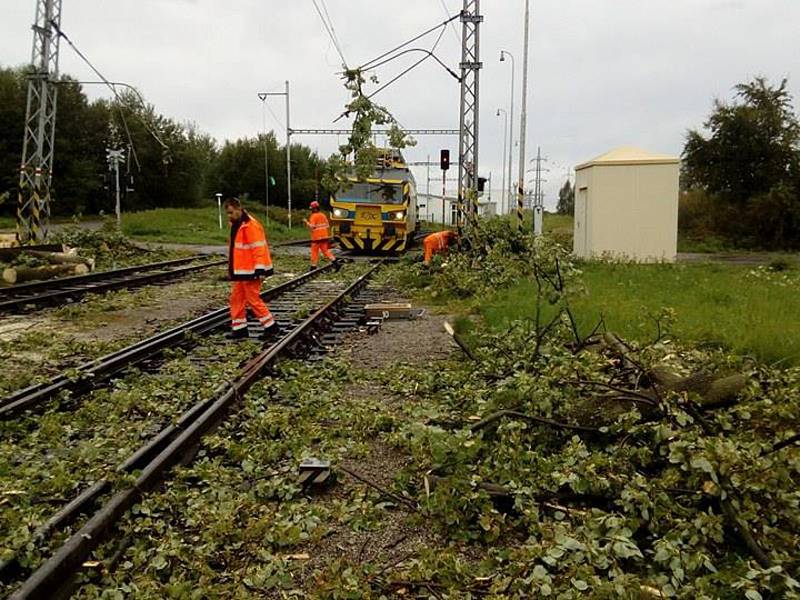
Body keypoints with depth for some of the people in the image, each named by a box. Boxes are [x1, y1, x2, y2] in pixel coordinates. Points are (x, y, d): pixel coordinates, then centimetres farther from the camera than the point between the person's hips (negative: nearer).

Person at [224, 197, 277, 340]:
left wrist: (259, 270, -24)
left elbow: (259, 249, -22)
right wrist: (232, 271, 23)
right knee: (236, 299, 11)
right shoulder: (236, 225, 13)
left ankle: (271, 326, 8)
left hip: (251, 272, -10)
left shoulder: (250, 226, -18)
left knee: (253, 299, -3)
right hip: (239, 272, 10)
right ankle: (239, 328, 20)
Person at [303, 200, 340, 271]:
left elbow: (311, 227, -18)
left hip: (316, 237, -6)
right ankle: (335, 261, -6)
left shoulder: (314, 216, -10)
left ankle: (313, 266, 8)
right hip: (324, 236, 6)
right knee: (326, 250, 8)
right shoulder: (323, 215, 10)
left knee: (314, 252, 4)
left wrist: (306, 222, -3)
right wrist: (328, 236, 17)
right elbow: (328, 226, 11)